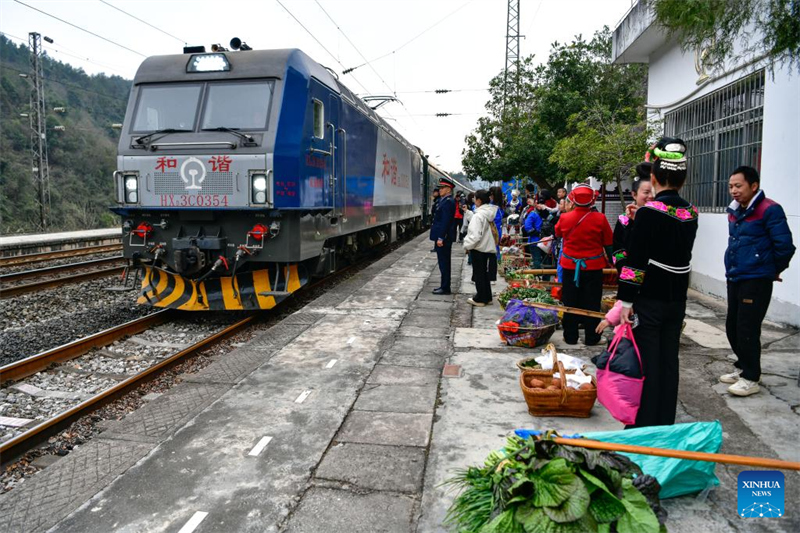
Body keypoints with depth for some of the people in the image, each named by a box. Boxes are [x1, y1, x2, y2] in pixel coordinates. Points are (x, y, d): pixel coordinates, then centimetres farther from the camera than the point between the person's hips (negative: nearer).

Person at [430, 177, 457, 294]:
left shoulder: (448, 202, -16)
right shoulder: (445, 201, 15)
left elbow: (445, 222, -22)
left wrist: (441, 238, -23)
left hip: (444, 238, -10)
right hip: (442, 237, 10)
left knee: (444, 263, -4)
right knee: (443, 262, 15)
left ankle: (445, 288, 2)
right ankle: (444, 286, 23)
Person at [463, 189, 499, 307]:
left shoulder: (478, 215, -20)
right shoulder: (492, 213, 4)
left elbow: (475, 235, -23)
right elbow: (495, 231, 9)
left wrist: (467, 245, -10)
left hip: (479, 249, -8)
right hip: (489, 247, 8)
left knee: (479, 274, 3)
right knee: (485, 273, 18)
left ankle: (480, 299, 11)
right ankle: (487, 297, 26)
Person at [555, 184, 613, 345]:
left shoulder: (564, 218, -7)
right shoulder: (600, 219, -11)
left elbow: (557, 233, 15)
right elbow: (608, 243, -2)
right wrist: (610, 261, 12)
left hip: (570, 266, 1)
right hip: (593, 266, -1)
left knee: (570, 303, 11)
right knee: (592, 303, 8)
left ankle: (570, 336, 17)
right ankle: (591, 337, 14)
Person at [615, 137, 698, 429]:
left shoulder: (648, 213, -15)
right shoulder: (691, 214, 4)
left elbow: (635, 260, -17)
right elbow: (682, 252, 13)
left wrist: (626, 300, -12)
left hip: (649, 298, -6)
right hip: (677, 298, 6)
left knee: (646, 362, 3)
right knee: (669, 360, 14)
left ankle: (644, 427, 12)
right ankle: (666, 424, 26)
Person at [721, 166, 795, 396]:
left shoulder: (769, 210, -13)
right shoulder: (734, 212, 11)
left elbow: (785, 246, -13)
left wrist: (774, 271, -1)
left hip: (755, 281, -8)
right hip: (734, 279, 8)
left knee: (747, 330, -3)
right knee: (732, 327, 14)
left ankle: (750, 378, 10)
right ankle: (742, 367, 31)